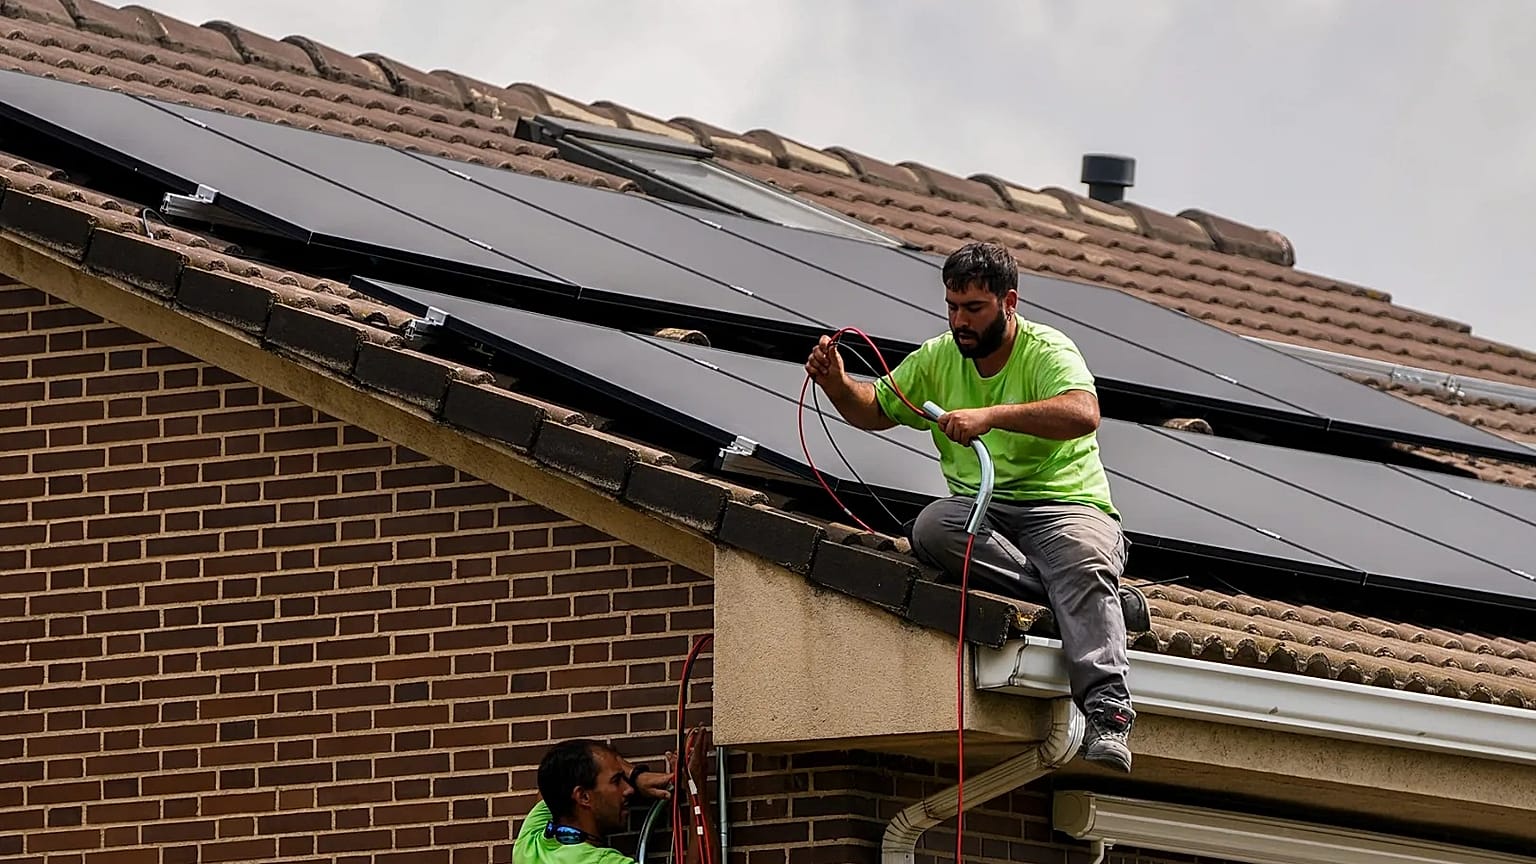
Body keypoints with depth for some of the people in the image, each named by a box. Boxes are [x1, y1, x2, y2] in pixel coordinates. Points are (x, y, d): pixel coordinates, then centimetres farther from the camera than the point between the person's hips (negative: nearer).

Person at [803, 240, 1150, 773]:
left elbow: (1083, 414, -27)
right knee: (931, 530, -30)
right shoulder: (938, 359, 13)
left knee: (1083, 565, -38)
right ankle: (1101, 600, -30)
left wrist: (991, 416, -37)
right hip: (981, 508, 5)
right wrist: (837, 385, 0)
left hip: (1065, 504, -5)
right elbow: (876, 410, 24)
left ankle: (1107, 714, -52)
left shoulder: (1048, 352, -6)